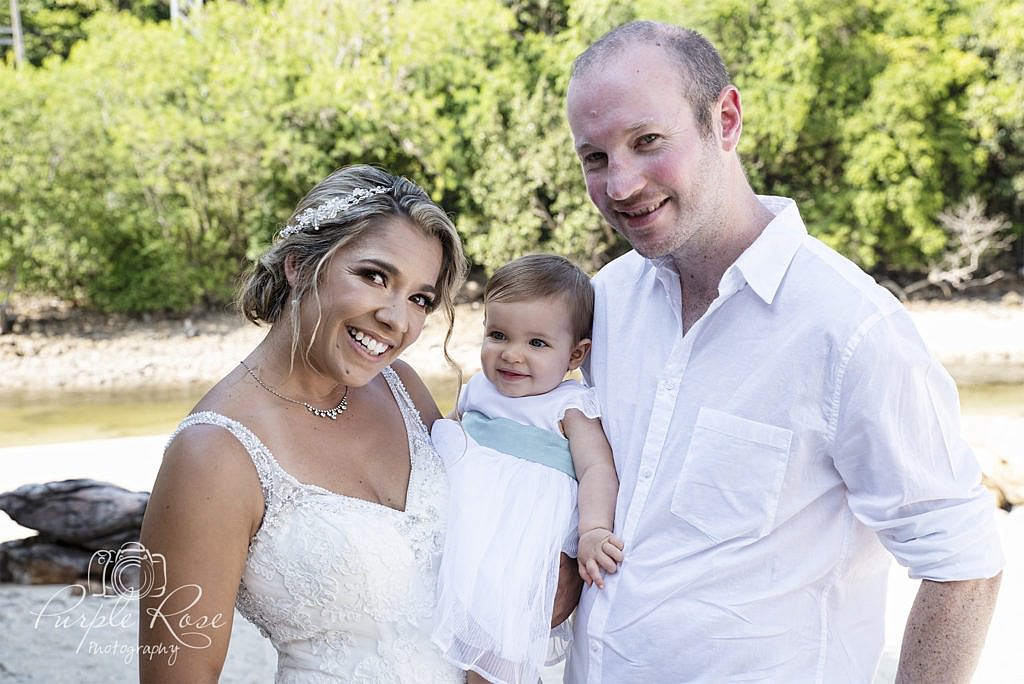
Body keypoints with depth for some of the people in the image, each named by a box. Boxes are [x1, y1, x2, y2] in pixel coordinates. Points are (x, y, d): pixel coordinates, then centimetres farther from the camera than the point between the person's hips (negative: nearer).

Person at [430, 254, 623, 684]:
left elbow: (596, 468, -12)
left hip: (527, 529, -7)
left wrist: (593, 530, -25)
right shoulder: (478, 390, 14)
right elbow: (445, 440, 28)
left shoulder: (569, 406, -1)